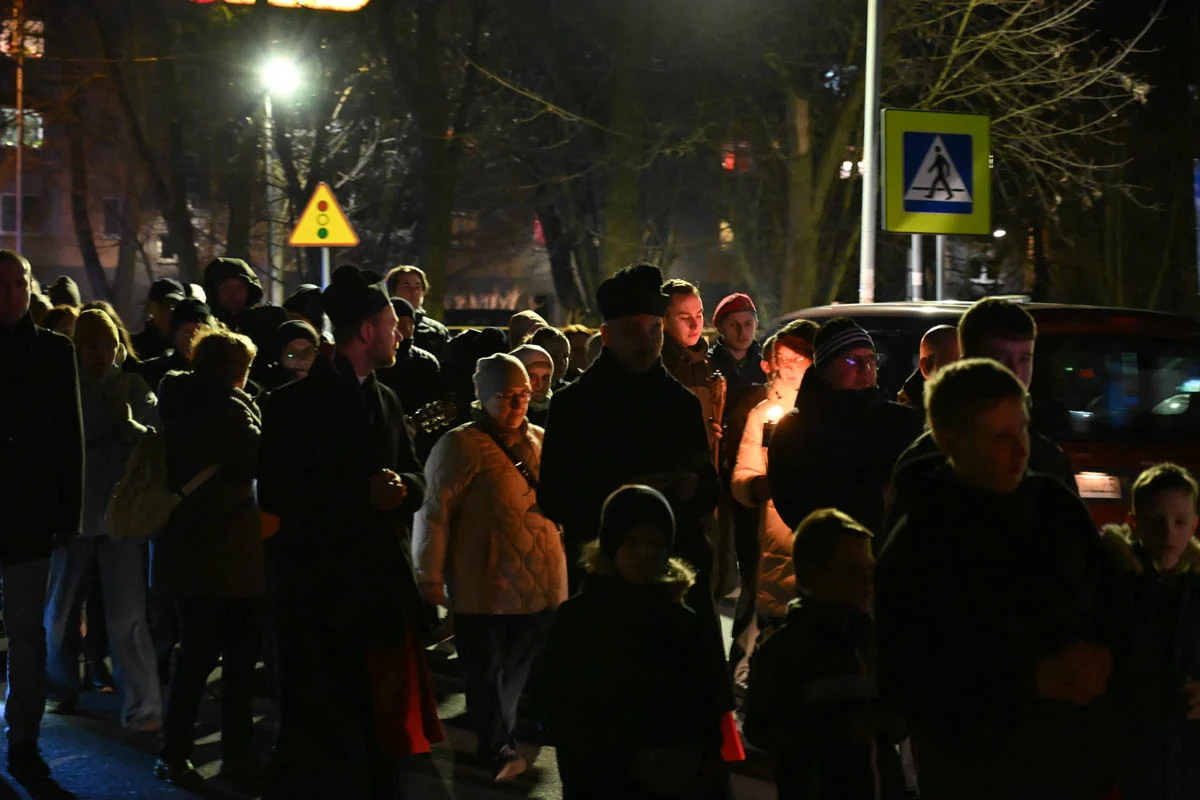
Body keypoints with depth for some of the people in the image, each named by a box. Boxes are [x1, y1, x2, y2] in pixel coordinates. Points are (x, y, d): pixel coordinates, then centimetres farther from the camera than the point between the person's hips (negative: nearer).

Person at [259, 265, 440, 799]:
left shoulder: (386, 400, 14)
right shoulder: (296, 401, -8)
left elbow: (415, 476, 14)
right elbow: (276, 493, -15)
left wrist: (403, 487, -10)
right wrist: (361, 495, -19)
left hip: (383, 580, 7)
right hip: (320, 584, -7)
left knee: (381, 723, 13)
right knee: (323, 731, -4)